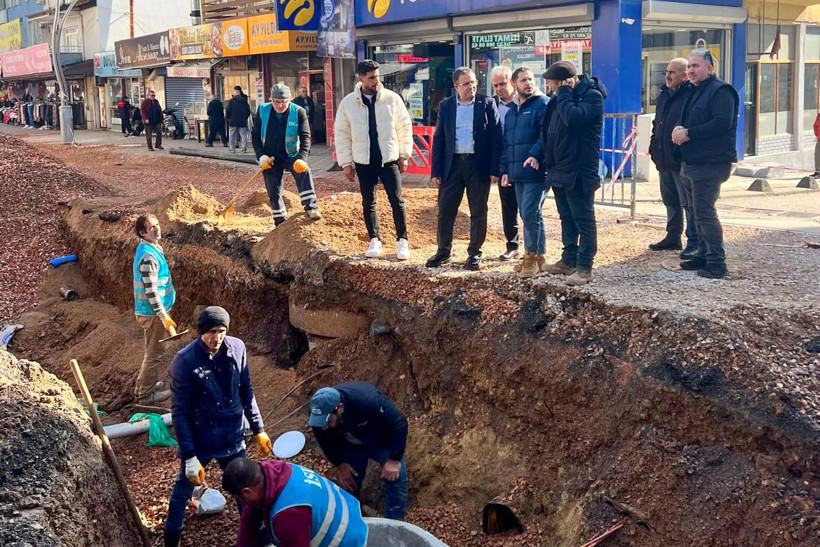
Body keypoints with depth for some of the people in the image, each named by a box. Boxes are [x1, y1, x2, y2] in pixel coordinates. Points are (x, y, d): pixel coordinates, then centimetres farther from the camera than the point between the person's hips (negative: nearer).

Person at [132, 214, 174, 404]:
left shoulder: (151, 249, 8)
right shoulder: (148, 256, -24)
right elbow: (151, 292, -25)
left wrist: (165, 315, 24)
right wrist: (166, 319, -24)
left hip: (150, 311, 10)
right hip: (152, 313, -10)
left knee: (153, 352, 22)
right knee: (154, 354, 3)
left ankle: (143, 386, 35)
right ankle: (146, 394, 15)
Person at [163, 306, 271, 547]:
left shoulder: (237, 348, -8)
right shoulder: (185, 361, -21)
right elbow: (180, 412, -17)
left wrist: (258, 429, 6)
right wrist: (190, 457, -17)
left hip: (233, 437, 4)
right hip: (199, 440, -4)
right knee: (184, 489, 16)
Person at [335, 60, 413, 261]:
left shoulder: (392, 98, -4)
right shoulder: (348, 103, -2)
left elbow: (405, 127, 3)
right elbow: (341, 134, 3)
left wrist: (404, 155, 1)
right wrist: (346, 163, 1)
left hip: (389, 160, -1)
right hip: (363, 162, 1)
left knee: (397, 201, -2)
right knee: (368, 203, 9)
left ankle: (402, 241, 11)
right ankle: (374, 240, 23)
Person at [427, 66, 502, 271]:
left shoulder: (487, 103, -1)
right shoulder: (446, 106, 5)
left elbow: (496, 137, -3)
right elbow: (439, 139, 7)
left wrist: (494, 169, -9)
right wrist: (436, 171, 1)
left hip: (478, 164, -2)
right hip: (452, 164, 2)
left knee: (478, 212, 5)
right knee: (445, 210, 5)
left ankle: (474, 253, 16)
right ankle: (444, 251, 18)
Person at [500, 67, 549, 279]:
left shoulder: (543, 104, -4)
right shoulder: (511, 111, 20)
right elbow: (506, 143, 21)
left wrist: (535, 154, -27)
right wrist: (505, 170, 14)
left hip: (536, 172, -8)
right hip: (517, 173, 8)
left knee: (529, 214, -12)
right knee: (532, 215, 12)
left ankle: (532, 256, -2)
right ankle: (538, 257, 19)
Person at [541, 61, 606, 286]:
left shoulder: (592, 96, -12)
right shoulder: (563, 97, 12)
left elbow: (573, 117, -29)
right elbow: (549, 129, 17)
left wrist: (564, 94, -15)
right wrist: (547, 161, 9)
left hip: (579, 170, -9)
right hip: (559, 170, 9)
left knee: (583, 219, -3)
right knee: (567, 217, 16)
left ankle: (584, 267, 1)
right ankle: (569, 260, 26)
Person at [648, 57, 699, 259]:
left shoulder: (691, 95, -12)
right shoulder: (663, 95, 15)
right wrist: (654, 145, 17)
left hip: (682, 159, -9)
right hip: (664, 159, 9)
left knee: (688, 202, -4)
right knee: (670, 200, 17)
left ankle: (694, 242, 1)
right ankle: (673, 237, 28)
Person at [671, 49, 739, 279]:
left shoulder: (721, 91, -12)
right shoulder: (695, 91, 18)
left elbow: (722, 123, -24)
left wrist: (688, 133, -20)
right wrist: (679, 129, -1)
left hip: (709, 164, -10)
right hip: (690, 163, 10)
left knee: (704, 212, -11)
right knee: (698, 212, 15)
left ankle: (717, 262, -5)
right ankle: (704, 255, 25)